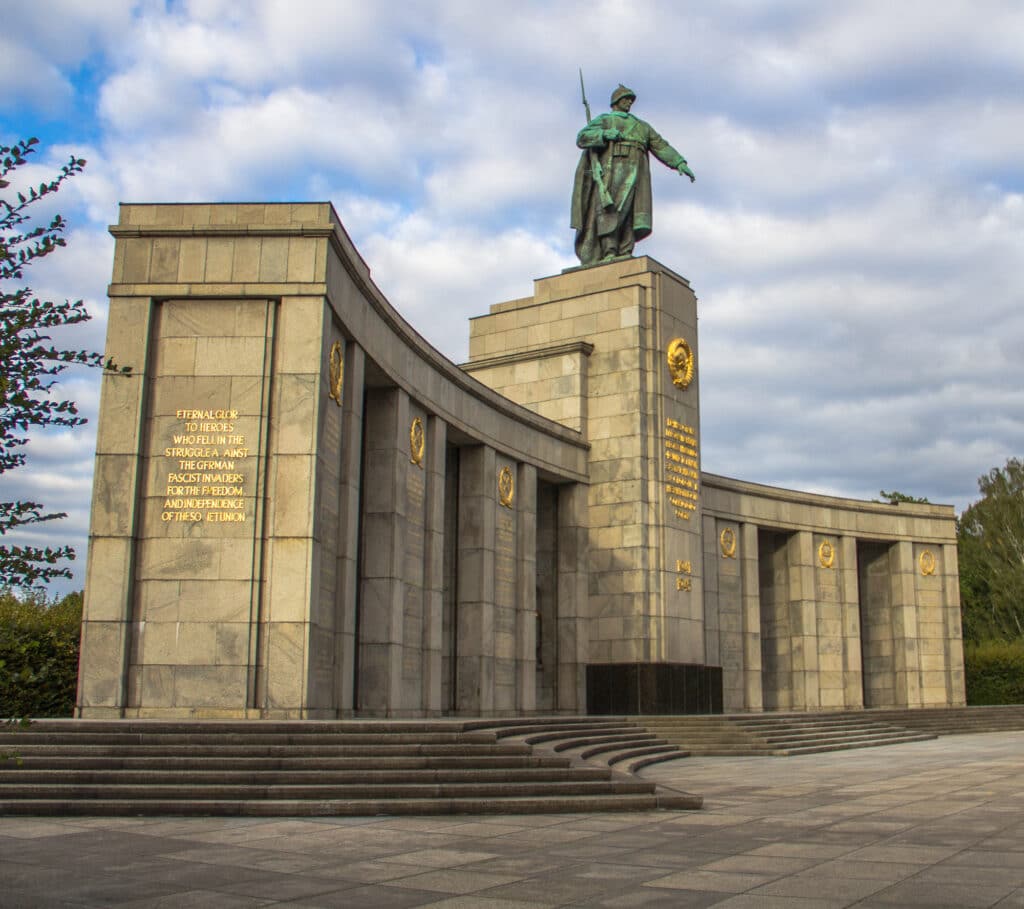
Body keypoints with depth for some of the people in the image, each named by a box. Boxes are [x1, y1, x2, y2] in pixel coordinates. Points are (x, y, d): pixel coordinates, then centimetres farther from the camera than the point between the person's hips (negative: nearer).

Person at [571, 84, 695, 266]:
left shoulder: (642, 126, 32)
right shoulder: (602, 121, 20)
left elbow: (661, 147, 22)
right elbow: (582, 138, 3)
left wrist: (680, 163, 7)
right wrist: (605, 134, -14)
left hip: (634, 174, 3)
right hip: (611, 169, -3)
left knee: (629, 212, -12)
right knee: (609, 210, -20)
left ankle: (625, 255, -20)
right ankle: (609, 253, -29)